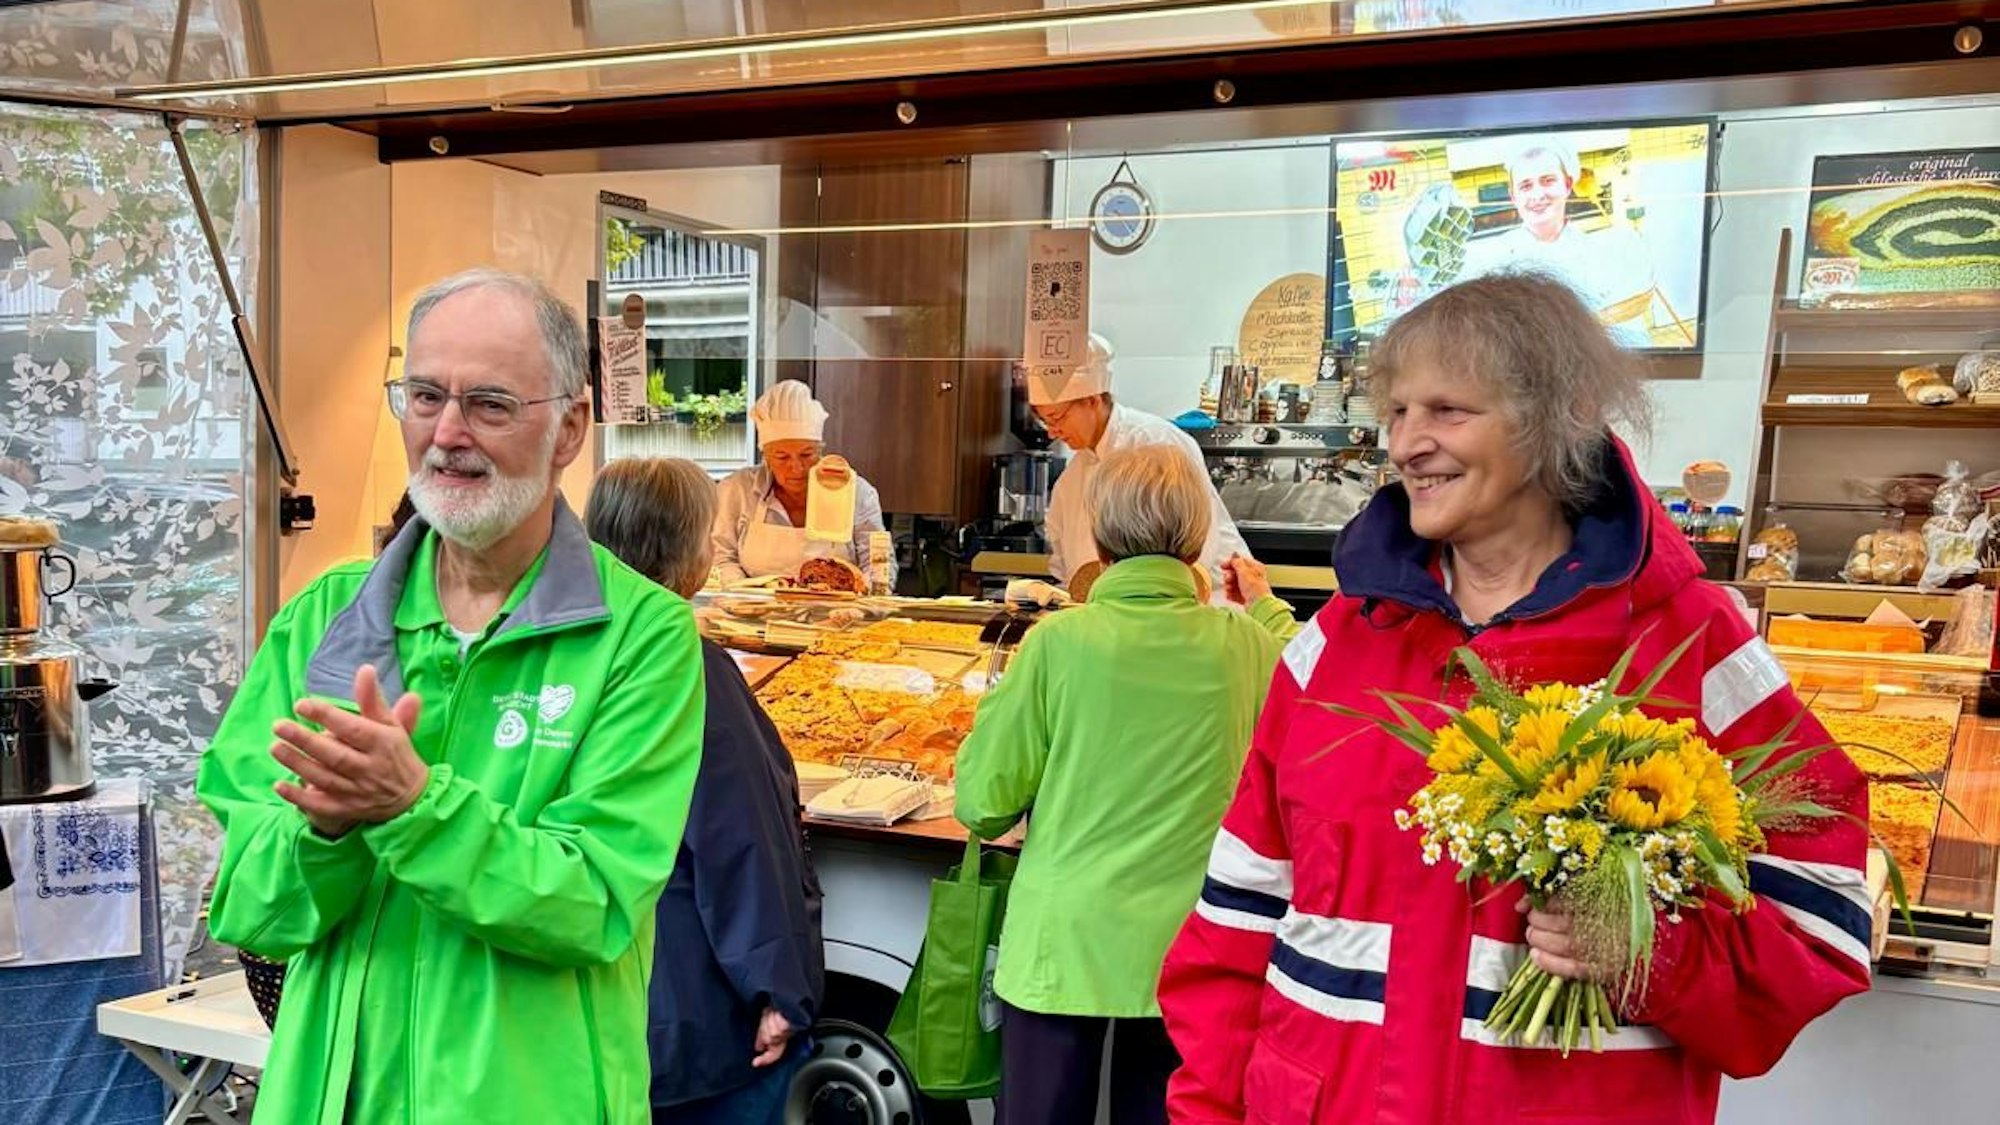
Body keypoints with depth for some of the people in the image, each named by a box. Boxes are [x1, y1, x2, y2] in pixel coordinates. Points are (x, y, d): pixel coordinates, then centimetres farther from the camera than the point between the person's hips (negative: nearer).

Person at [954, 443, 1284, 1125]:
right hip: (1185, 956, 2)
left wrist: (1001, 699, 10)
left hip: (1062, 947, -2)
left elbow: (984, 803, -9)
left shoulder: (1060, 642, -12)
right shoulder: (1250, 647, -6)